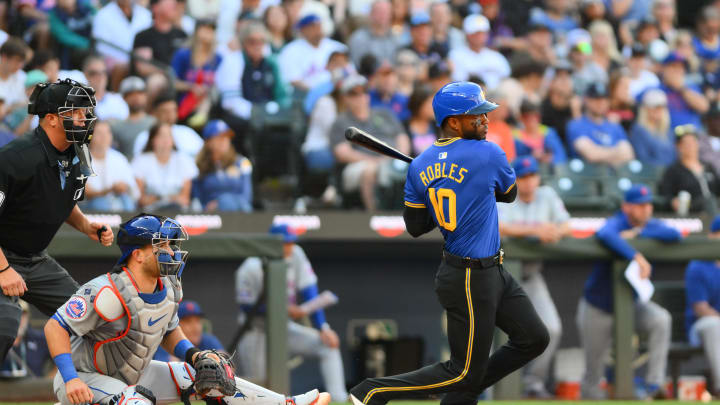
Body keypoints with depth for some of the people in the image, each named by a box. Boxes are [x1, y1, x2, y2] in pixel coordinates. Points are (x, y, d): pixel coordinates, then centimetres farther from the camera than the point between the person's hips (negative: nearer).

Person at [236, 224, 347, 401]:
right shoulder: (251, 269, -21)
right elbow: (247, 307, -20)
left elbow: (309, 293, -8)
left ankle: (338, 400, -18)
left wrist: (322, 328, -16)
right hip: (256, 332, -5)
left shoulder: (295, 255, -7)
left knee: (329, 344, -11)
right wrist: (283, 310, -29)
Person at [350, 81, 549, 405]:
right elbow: (509, 193, 3)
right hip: (471, 280, -8)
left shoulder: (420, 167, 1)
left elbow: (415, 227, 7)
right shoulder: (488, 155, -17)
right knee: (464, 372, 0)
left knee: (534, 339, 14)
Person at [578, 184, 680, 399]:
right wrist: (637, 257, -51)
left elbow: (675, 235, -22)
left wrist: (638, 233, -28)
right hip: (598, 309, -3)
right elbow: (605, 235, -44)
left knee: (661, 319, -27)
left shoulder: (652, 226, -3)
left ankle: (654, 385, -27)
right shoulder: (616, 224, -19)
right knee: (593, 369, 3)